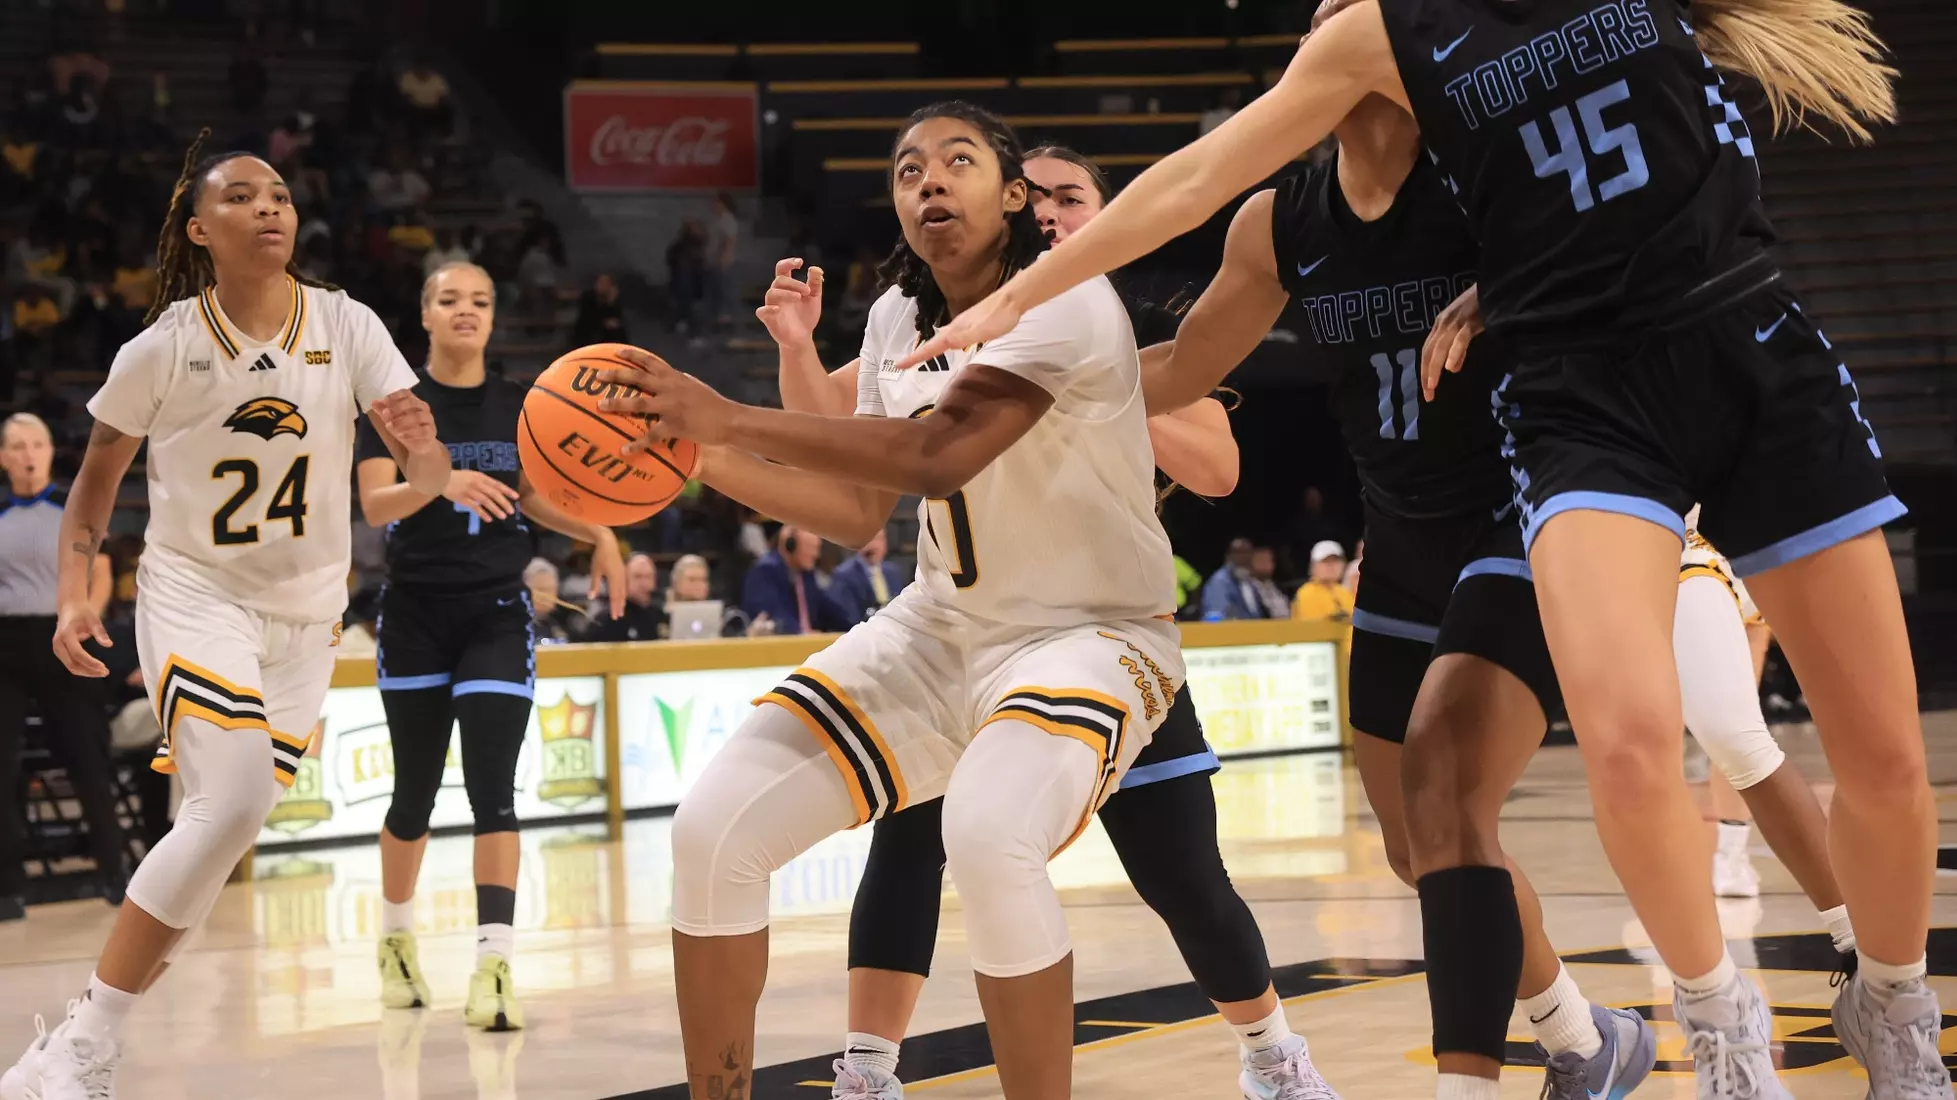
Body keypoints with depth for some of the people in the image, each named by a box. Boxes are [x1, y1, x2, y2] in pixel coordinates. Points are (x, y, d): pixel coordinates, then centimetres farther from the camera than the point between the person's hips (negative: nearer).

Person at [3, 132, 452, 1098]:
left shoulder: (347, 329, -7)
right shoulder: (163, 350, -10)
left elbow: (428, 476, -11)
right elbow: (96, 481, 3)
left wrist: (422, 449, -35)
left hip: (305, 612, 4)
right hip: (193, 593, -4)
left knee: (222, 830, 5)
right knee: (233, 800, -25)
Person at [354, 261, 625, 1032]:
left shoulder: (518, 406, 5)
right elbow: (375, 504, -18)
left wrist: (597, 534, 3)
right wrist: (442, 482, -36)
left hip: (498, 614, 1)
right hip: (417, 612, -1)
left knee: (493, 788, -12)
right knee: (416, 793, 9)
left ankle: (494, 965, -17)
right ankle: (396, 935, 32)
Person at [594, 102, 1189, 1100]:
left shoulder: (1065, 300, -19)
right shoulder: (896, 318, 5)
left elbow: (937, 455, -33)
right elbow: (860, 512, 9)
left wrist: (727, 417, -34)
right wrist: (704, 457, -5)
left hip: (1091, 634, -7)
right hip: (943, 630, 7)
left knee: (988, 836, -38)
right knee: (714, 827, -7)